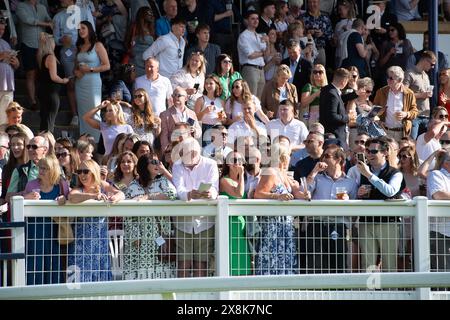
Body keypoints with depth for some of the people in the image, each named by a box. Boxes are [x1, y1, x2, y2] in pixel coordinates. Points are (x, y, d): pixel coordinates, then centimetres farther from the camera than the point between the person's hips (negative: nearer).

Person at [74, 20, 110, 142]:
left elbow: (106, 66, -6)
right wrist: (76, 71, 2)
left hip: (93, 82, -6)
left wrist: (90, 69, -14)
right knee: (82, 113, 4)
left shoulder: (97, 46, -2)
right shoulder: (79, 47, 15)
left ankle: (96, 142, -5)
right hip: (80, 83, 6)